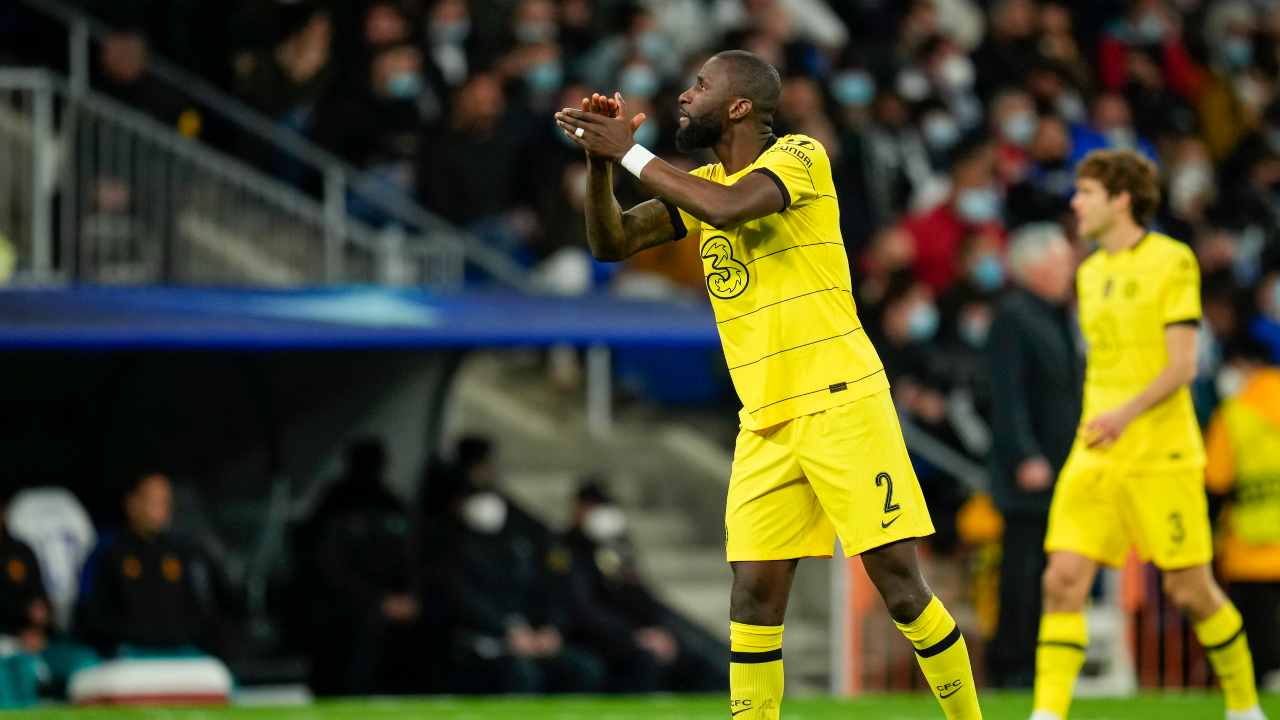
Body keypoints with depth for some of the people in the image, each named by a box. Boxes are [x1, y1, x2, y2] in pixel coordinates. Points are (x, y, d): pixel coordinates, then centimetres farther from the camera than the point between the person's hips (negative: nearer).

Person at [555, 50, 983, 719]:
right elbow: (611, 242, 11)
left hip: (841, 405, -6)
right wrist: (599, 158, -5)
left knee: (900, 584, -7)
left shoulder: (799, 156, -6)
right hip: (764, 424, 6)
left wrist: (631, 152, -17)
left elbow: (731, 207, -24)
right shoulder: (700, 185, 16)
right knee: (753, 594, -2)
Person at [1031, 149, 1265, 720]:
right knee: (1064, 579, -9)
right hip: (1094, 457, 6)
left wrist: (1128, 413, -26)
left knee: (1190, 590, 1)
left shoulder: (1172, 261, -6)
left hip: (1161, 455, -6)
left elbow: (1182, 366, -13)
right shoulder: (1091, 272, 15)